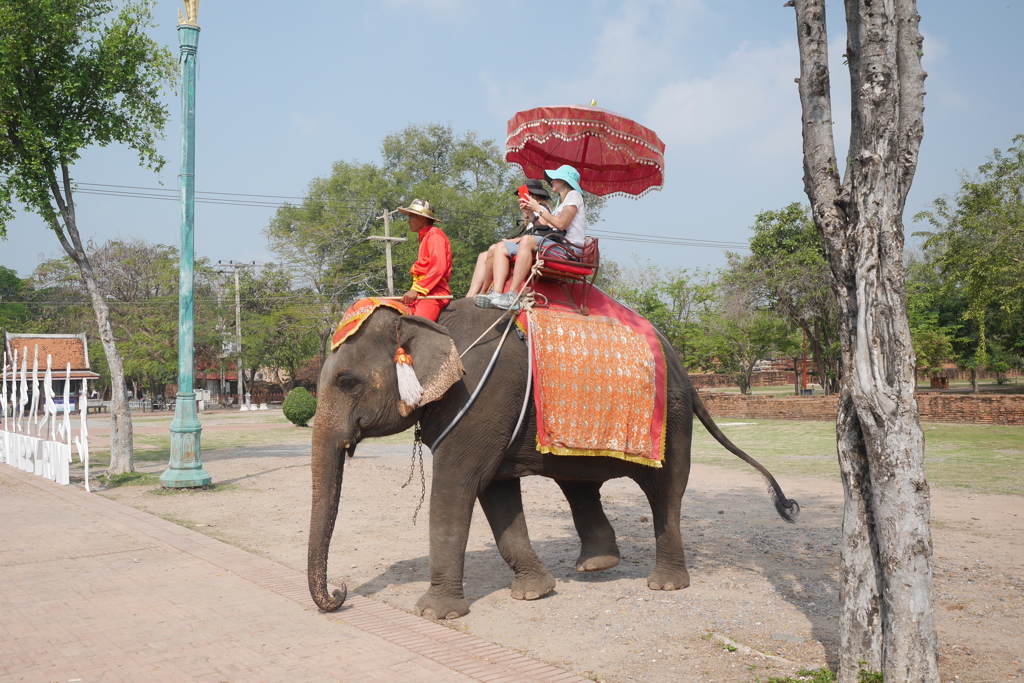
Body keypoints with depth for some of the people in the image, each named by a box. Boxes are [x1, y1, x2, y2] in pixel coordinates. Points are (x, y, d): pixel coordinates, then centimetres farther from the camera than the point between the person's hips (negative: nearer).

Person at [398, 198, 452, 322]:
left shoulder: (434, 234, -2)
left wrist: (416, 290, -20)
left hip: (434, 292, -10)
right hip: (423, 292, 10)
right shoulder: (425, 237, 27)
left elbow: (439, 268, -15)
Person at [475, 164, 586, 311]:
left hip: (569, 249, -9)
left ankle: (512, 296, -41)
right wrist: (531, 211, 12)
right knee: (502, 247, -3)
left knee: (527, 240, -36)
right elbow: (548, 226, 18)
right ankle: (497, 294, -25)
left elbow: (561, 224, -14)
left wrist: (539, 209, -6)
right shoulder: (562, 201, 31)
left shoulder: (574, 195, 2)